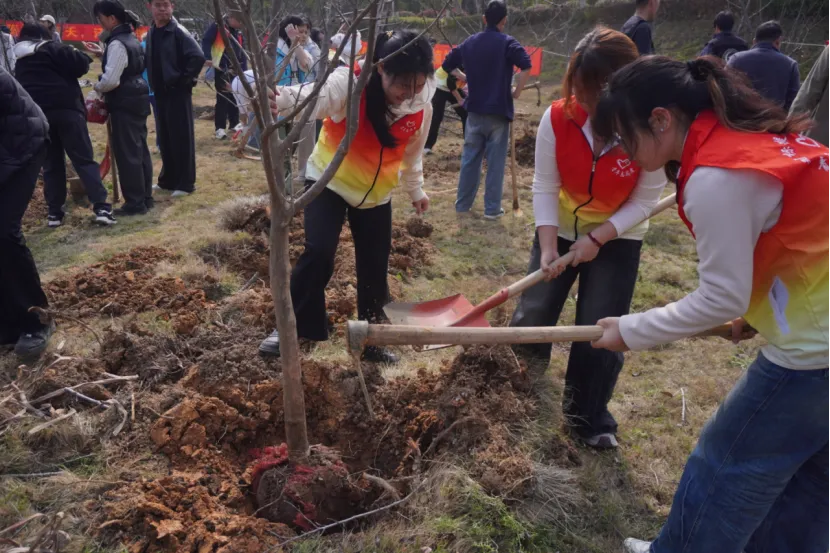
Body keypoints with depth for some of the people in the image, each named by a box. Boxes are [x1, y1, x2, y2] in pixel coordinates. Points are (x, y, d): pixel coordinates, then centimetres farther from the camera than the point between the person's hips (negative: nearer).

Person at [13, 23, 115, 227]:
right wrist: (82, 56, 11)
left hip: (36, 115, 5)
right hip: (66, 109, -5)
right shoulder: (51, 49, 2)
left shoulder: (18, 62, 22)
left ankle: (54, 212, 9)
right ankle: (101, 207, -17)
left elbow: (20, 90, 28)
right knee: (84, 159, -6)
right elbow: (80, 64, -9)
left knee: (51, 164, 12)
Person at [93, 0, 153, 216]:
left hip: (125, 103, -10)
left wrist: (97, 87, -4)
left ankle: (135, 202, 1)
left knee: (126, 153, -4)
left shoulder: (117, 43, -18)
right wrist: (103, 55, 14)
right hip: (137, 99, 10)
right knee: (140, 150, 13)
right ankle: (145, 197, 20)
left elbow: (111, 79, -23)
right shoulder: (131, 37, 12)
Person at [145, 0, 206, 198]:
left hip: (178, 93, -7)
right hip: (160, 93, 8)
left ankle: (185, 183, 6)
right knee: (165, 139, 13)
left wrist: (185, 79, -16)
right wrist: (153, 84, 10)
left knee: (182, 138, -2)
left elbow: (198, 57, -21)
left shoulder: (178, 32, -11)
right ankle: (168, 179, 24)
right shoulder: (151, 33, 12)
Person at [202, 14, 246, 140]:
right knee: (222, 98, -7)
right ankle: (220, 128, -3)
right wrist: (208, 58, -24)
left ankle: (234, 124, 25)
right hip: (221, 68, -7)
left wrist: (244, 69, 11)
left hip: (235, 69, 7)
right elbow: (206, 41, -12)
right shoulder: (217, 26, -7)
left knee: (235, 97, 12)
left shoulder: (238, 31, 14)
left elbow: (242, 51, 17)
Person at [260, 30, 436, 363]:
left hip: (376, 193, 4)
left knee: (375, 267, 7)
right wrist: (280, 98, -68)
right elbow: (312, 96, -46)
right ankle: (290, 326, 1)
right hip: (330, 182, -3)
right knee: (318, 253, -19)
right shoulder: (348, 83, -26)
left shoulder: (421, 105, -11)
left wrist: (415, 190, 19)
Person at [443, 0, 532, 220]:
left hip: (475, 109, 4)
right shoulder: (507, 42, -8)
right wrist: (517, 92, -10)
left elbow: (447, 64, 16)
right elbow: (526, 66, -22)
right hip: (498, 110, -4)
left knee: (469, 158, 12)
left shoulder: (469, 43, 8)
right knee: (495, 161, 2)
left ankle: (462, 204, 20)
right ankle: (492, 208, 6)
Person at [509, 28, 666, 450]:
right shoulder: (557, 119, -21)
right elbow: (545, 187, -15)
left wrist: (597, 239, -23)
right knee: (532, 315, 6)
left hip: (617, 237, -2)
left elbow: (643, 202, -17)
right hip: (560, 228, 2)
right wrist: (547, 247, -22)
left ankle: (589, 417, 21)